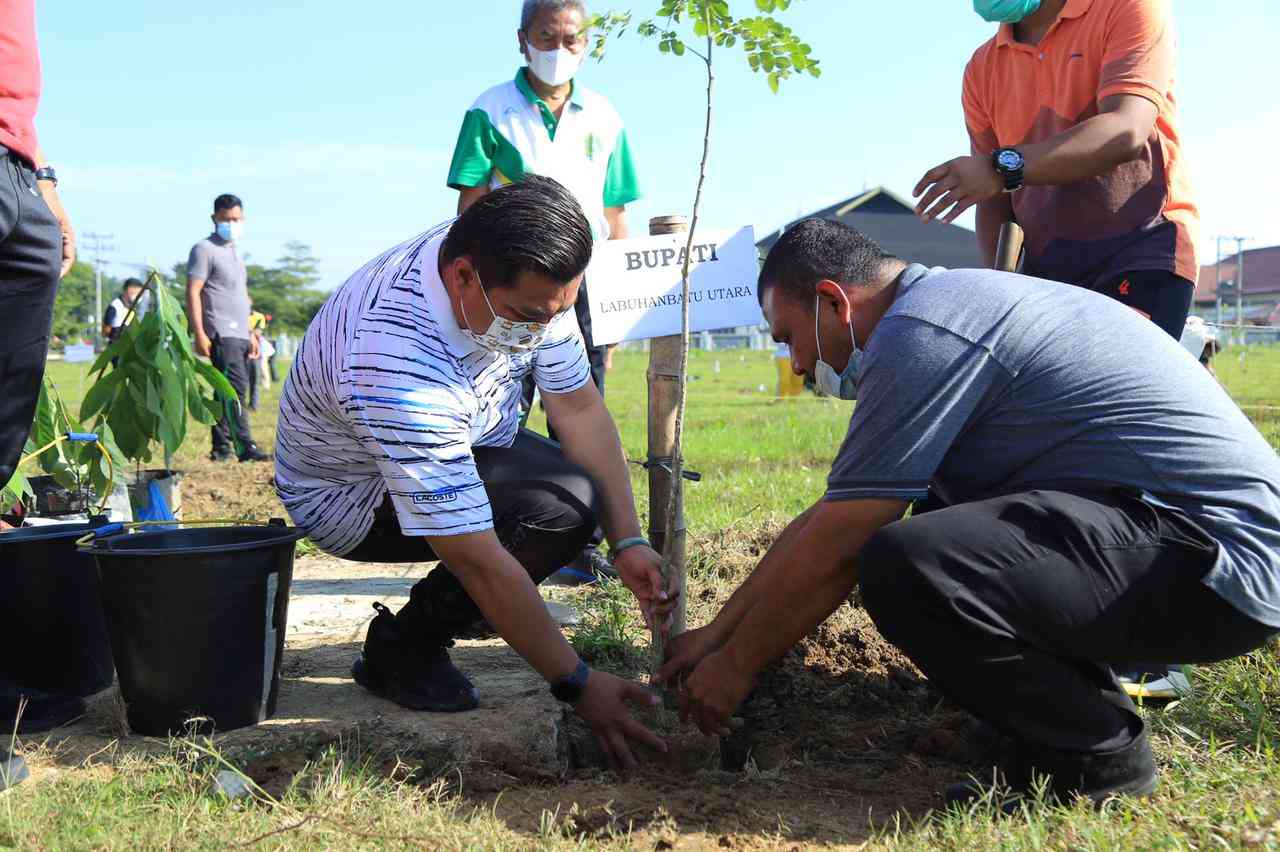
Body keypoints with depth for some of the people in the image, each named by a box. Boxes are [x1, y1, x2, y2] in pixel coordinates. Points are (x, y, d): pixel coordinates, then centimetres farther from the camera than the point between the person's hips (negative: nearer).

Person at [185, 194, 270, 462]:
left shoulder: (235, 253, 23)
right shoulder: (204, 249, -3)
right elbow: (193, 292, -10)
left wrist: (250, 334, 24)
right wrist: (199, 334, -18)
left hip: (239, 335, 9)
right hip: (221, 334, -9)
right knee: (236, 388, -18)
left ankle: (221, 448, 14)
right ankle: (245, 447, -23)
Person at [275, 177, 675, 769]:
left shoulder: (525, 281, -20)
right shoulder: (397, 367, -42)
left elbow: (579, 408, -10)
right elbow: (479, 561, -38)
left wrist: (628, 542, -18)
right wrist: (577, 685, -32)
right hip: (352, 494, -8)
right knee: (562, 505, -29)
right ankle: (401, 651, -10)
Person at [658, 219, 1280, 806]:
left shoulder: (919, 335, -16)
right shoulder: (944, 303, 16)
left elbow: (831, 551, -15)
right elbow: (827, 519, 18)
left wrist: (736, 664, 1)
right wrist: (718, 632, 21)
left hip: (1216, 561, -11)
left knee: (905, 569, -30)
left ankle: (1095, 758, -5)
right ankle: (1089, 702, 13)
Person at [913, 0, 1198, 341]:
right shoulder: (982, 69, 14)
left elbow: (1126, 133, -19)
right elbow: (993, 203, 9)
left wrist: (1006, 166, -32)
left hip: (1142, 247, -5)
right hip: (1045, 268, 5)